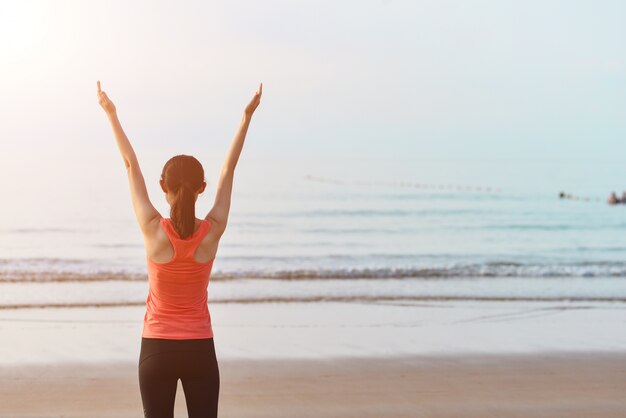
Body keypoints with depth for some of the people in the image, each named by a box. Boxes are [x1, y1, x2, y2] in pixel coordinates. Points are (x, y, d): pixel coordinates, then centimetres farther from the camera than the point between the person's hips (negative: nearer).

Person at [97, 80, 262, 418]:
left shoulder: (154, 231, -14)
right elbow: (228, 169, -1)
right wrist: (247, 116, 8)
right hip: (199, 350, 1)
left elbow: (131, 166, -5)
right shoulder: (213, 232, -11)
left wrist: (112, 115, 4)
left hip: (156, 350, -1)